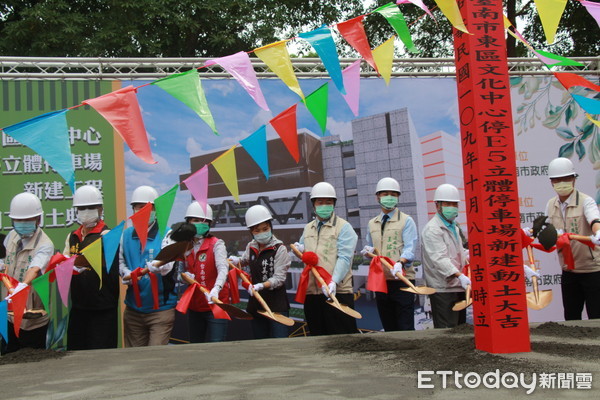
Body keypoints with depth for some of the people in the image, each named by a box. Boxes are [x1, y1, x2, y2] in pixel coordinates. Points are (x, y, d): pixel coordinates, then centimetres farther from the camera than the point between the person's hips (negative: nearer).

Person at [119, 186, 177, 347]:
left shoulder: (167, 234, -7)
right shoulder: (126, 235, 8)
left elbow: (167, 265, -21)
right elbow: (120, 261, 14)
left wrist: (149, 268, -43)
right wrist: (127, 274, -9)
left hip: (161, 308, -4)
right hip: (133, 308, 4)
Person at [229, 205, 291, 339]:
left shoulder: (279, 249, -11)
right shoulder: (250, 247, 6)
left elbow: (279, 278, -16)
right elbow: (245, 261, 29)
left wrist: (261, 286, -30)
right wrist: (237, 260, 7)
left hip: (277, 304, -6)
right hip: (256, 304, 6)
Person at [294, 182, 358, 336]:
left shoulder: (343, 227, -2)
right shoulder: (308, 228, 18)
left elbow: (344, 258, -14)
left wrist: (333, 282, -27)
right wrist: (299, 250, 6)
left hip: (337, 292, -6)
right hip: (311, 292, 6)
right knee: (317, 335, 12)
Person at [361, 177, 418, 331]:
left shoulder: (406, 221, 1)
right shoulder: (372, 224, 17)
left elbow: (410, 248, -11)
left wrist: (400, 262, -30)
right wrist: (368, 251, 2)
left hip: (402, 279, -5)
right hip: (380, 280, 5)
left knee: (406, 328, -9)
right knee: (388, 328, 10)